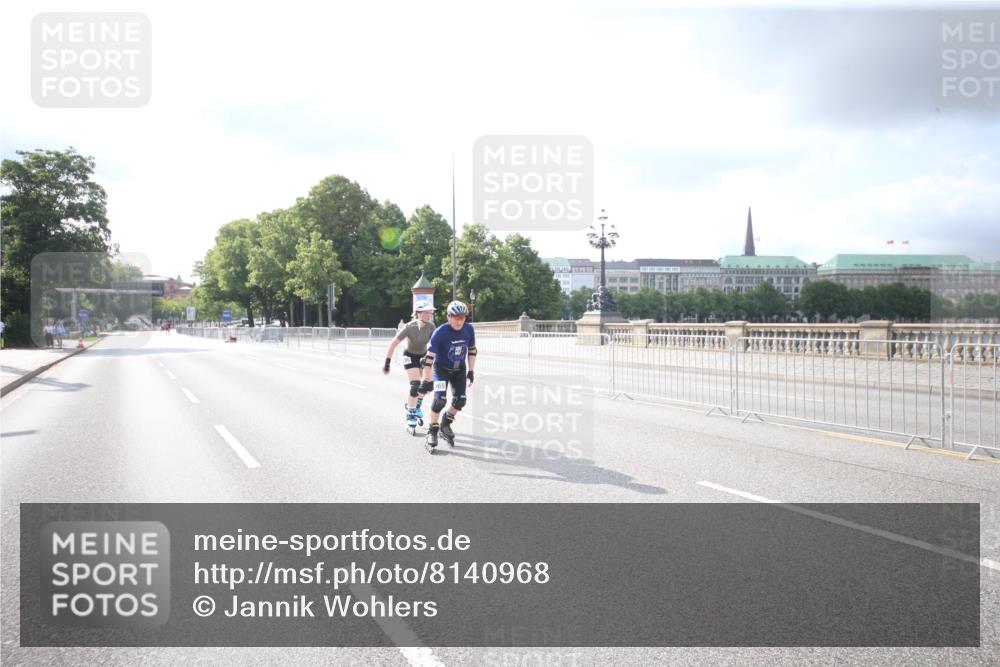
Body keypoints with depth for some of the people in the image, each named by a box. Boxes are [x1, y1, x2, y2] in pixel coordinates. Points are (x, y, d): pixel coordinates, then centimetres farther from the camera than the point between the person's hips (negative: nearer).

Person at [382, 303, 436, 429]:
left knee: (429, 384, -4)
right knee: (415, 386, -16)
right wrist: (387, 363, -22)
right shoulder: (409, 327, -28)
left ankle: (416, 405, 23)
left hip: (423, 355, 4)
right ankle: (410, 415, -1)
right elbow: (393, 344, -23)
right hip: (410, 356, -4)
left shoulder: (431, 326, -18)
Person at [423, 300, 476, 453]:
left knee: (460, 400, -5)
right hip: (441, 368, -4)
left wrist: (471, 371, 0)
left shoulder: (469, 330, -14)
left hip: (459, 370, 4)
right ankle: (432, 431, -3)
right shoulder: (440, 332, -27)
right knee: (440, 398, -20)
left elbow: (472, 350, 3)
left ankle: (445, 424, 22)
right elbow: (430, 356, -26)